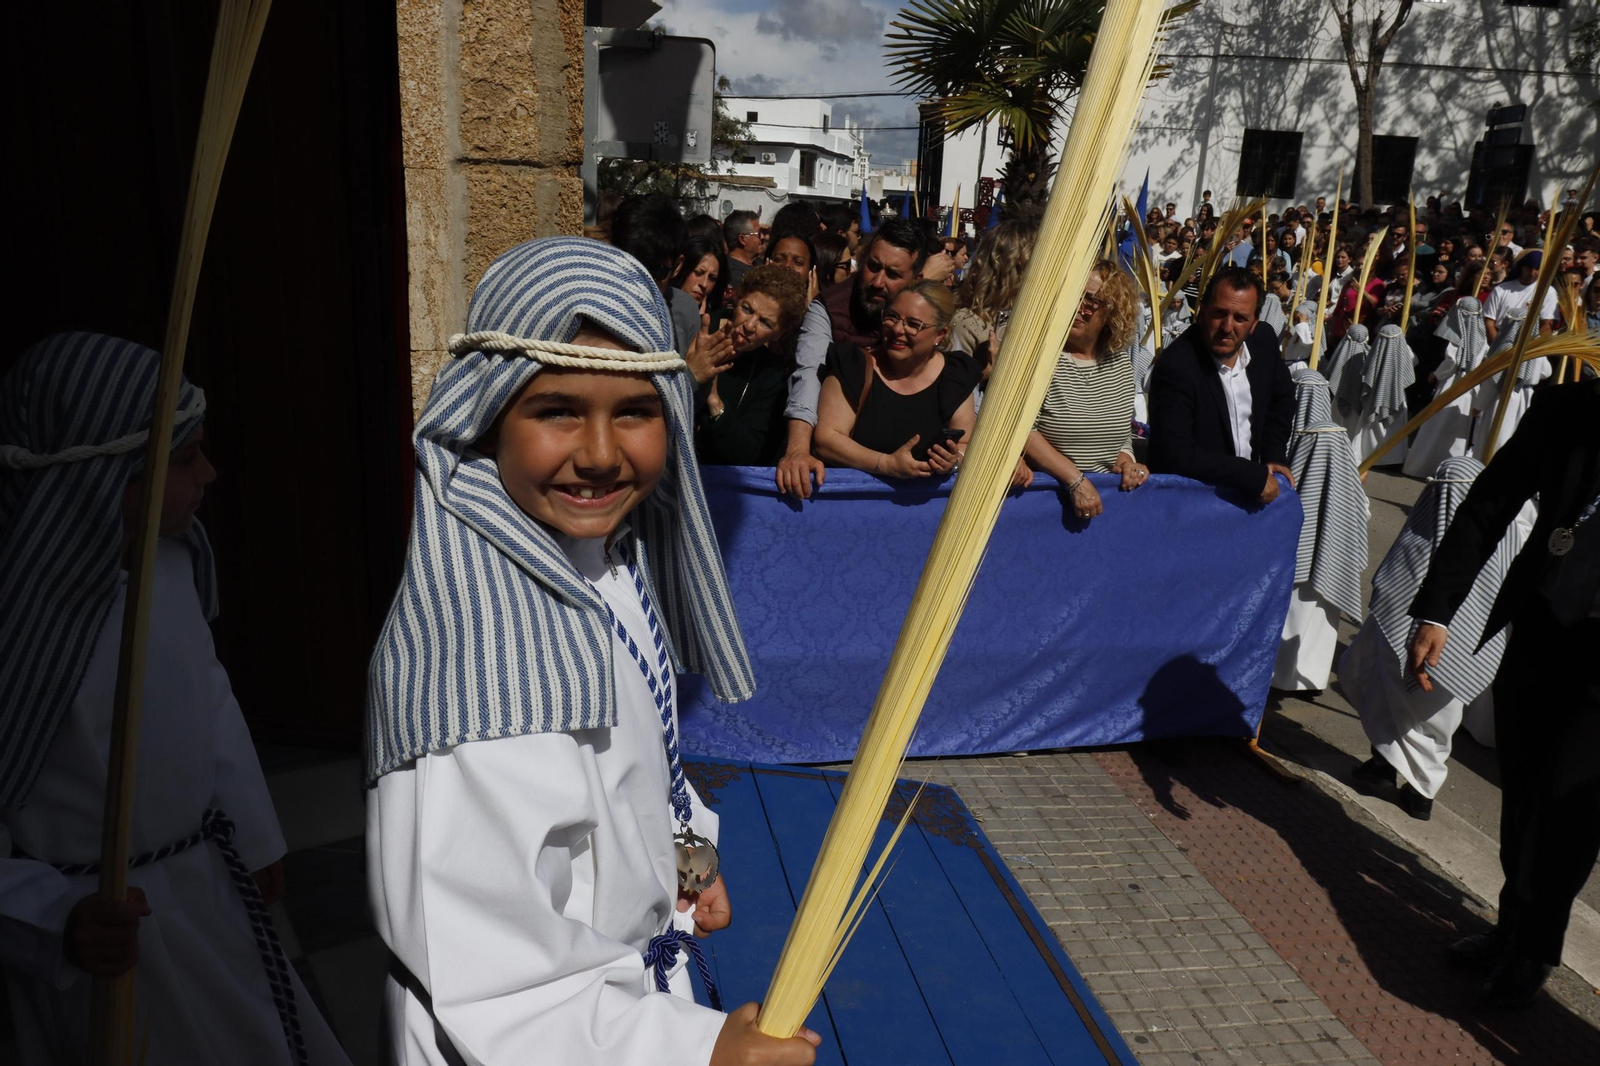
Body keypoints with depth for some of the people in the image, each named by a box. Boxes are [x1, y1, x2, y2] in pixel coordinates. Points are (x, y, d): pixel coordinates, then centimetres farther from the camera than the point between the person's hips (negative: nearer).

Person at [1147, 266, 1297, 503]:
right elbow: (1176, 455, -27)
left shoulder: (1263, 340, -2)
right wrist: (1255, 477, -21)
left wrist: (1275, 455, 6)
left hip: (1251, 484, 6)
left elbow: (1281, 396, 17)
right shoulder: (1176, 367, -23)